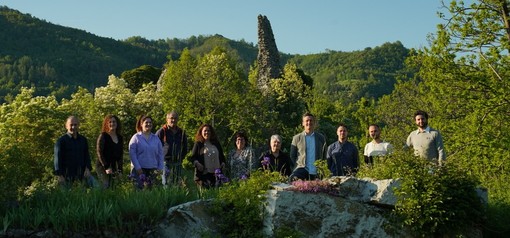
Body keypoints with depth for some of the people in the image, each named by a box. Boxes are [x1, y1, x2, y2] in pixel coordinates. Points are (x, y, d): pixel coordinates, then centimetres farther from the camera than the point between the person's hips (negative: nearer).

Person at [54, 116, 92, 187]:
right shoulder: (61, 141, 1)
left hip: (81, 175, 4)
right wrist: (60, 175, -10)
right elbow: (57, 158, -2)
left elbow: (87, 155, 19)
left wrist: (88, 168, 1)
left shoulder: (83, 140, 15)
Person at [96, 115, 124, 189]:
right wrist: (106, 167, -15)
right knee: (106, 186, -17)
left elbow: (121, 154, 14)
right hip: (102, 166, -5)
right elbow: (99, 153, -9)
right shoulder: (103, 136, -4)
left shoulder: (120, 137, 12)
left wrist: (120, 169, 5)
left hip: (113, 167, 5)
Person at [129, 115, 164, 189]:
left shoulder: (156, 138, 11)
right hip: (140, 169, -4)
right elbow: (132, 154, -6)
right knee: (139, 188, -8)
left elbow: (160, 154, 11)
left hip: (152, 169, 4)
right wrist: (137, 167, -12)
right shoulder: (136, 138, -1)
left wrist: (160, 168, 4)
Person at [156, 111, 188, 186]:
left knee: (175, 184, 7)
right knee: (165, 184, -10)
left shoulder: (181, 132, 11)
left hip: (177, 163, 5)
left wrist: (181, 158, 13)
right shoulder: (162, 131, -3)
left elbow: (185, 148, 23)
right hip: (165, 162, -5)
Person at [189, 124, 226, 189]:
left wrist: (223, 163, 7)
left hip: (216, 173, 4)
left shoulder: (216, 144, 17)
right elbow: (192, 157, 3)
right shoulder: (198, 144, 6)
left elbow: (222, 155, 25)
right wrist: (196, 163, -16)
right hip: (203, 173, -4)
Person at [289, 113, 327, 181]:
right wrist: (298, 166, 4)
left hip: (317, 172, 2)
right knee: (293, 179, -33)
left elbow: (324, 156, 16)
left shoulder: (321, 138, 12)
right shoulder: (297, 138, 9)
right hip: (302, 169, -2)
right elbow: (292, 156, 14)